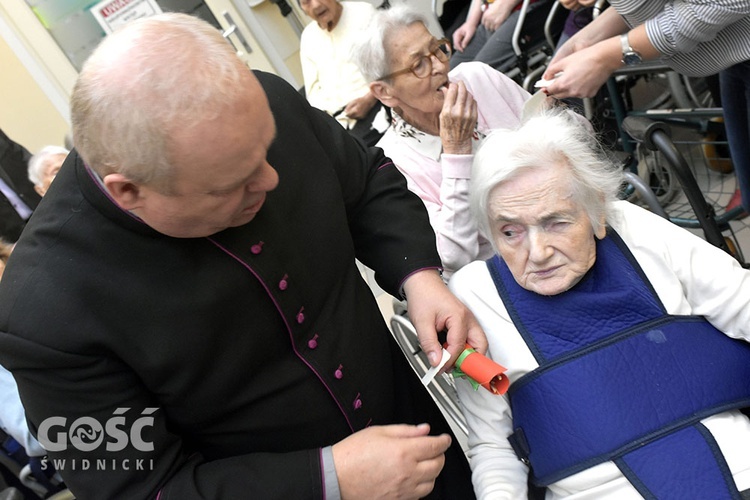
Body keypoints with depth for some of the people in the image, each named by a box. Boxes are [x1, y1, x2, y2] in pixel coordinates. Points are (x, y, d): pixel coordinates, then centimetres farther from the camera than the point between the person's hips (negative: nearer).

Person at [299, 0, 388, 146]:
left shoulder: (363, 12, 4)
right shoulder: (308, 37, 18)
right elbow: (313, 89, 16)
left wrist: (369, 99, -17)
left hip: (376, 105, -4)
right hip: (338, 121, 5)